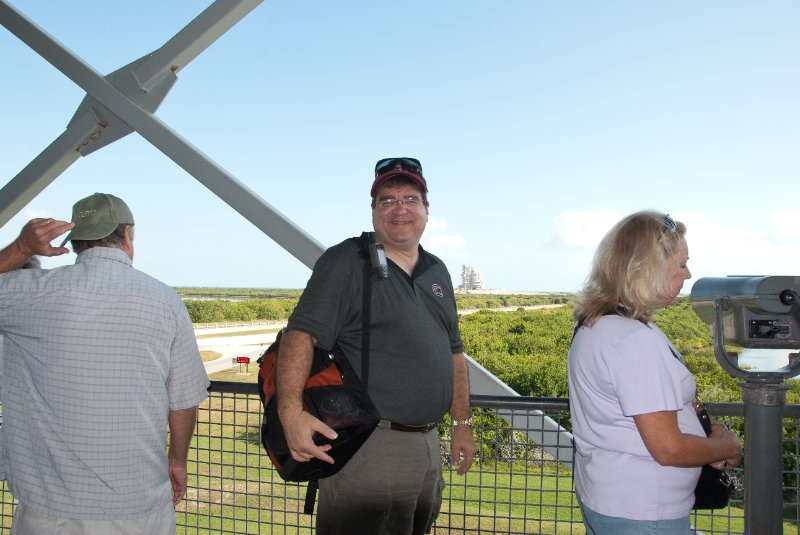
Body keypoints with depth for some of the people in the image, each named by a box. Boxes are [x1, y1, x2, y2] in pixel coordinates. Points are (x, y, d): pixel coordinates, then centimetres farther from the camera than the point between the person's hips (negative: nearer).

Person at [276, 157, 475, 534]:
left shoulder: (437, 272, 14)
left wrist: (462, 424, 18)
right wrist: (291, 411, -34)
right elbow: (301, 334, -20)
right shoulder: (346, 262, -9)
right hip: (369, 448, -7)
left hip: (428, 445, 8)